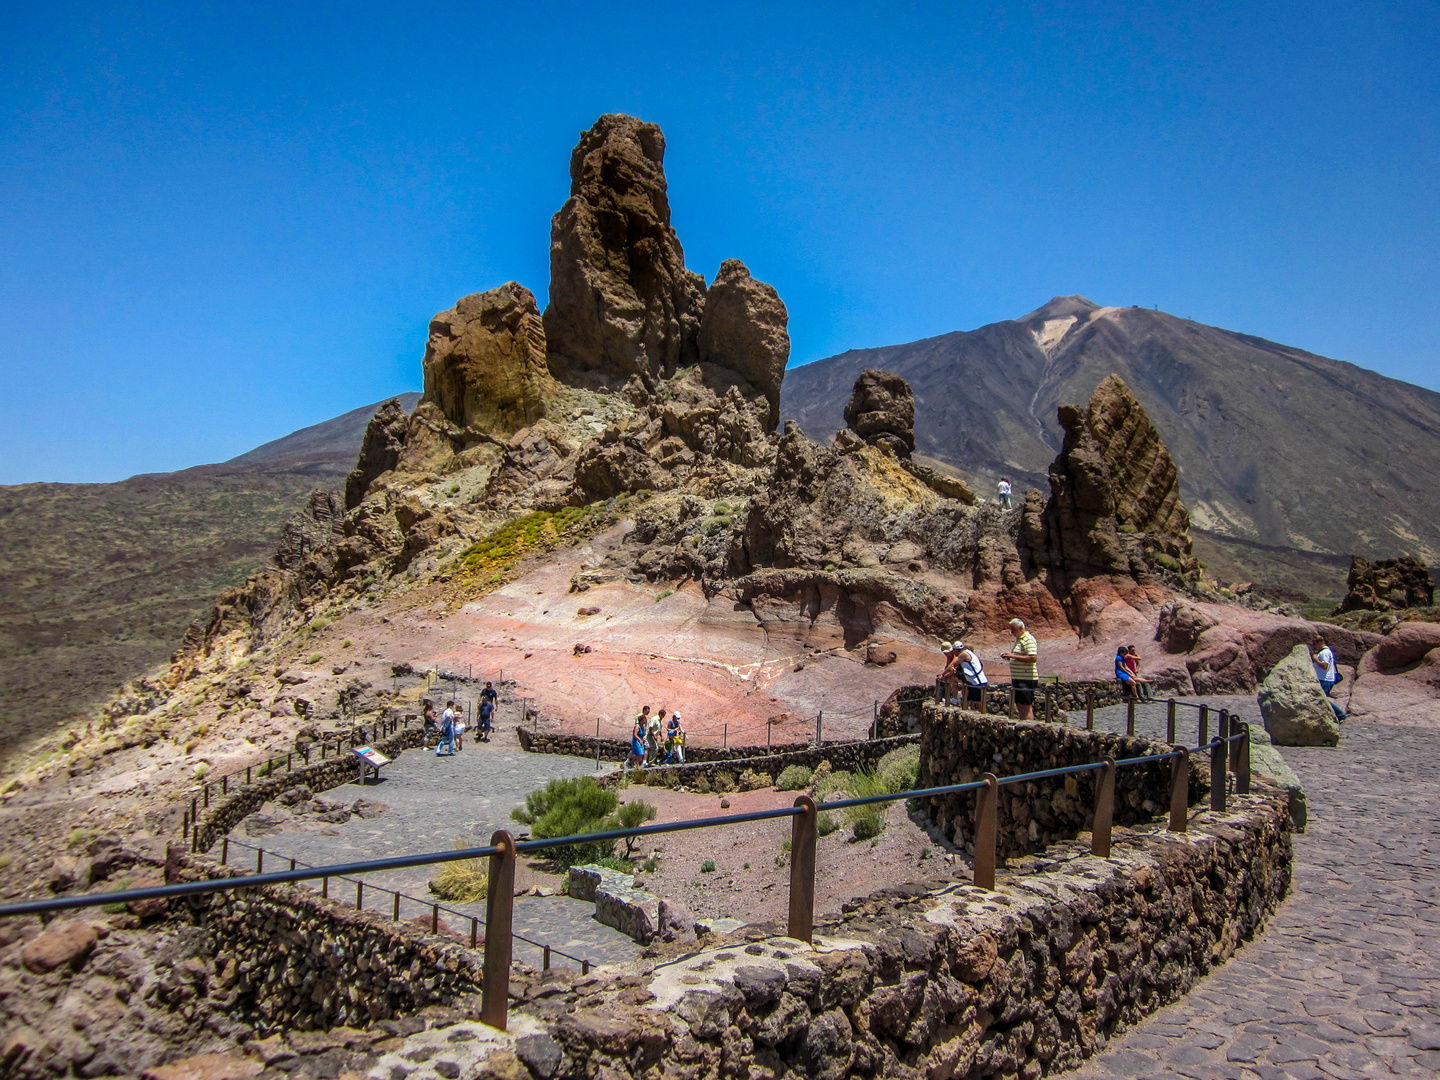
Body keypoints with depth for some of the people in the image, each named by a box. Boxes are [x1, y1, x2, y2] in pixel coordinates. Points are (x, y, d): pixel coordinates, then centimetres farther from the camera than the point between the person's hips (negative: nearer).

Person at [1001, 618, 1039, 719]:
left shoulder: (1028, 639, -14)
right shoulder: (1019, 639, 17)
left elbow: (1033, 658, -25)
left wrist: (1013, 656, -24)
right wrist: (1008, 656, 9)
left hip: (1026, 679, -10)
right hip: (1018, 679, 10)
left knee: (1026, 707, -9)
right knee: (1020, 706, 14)